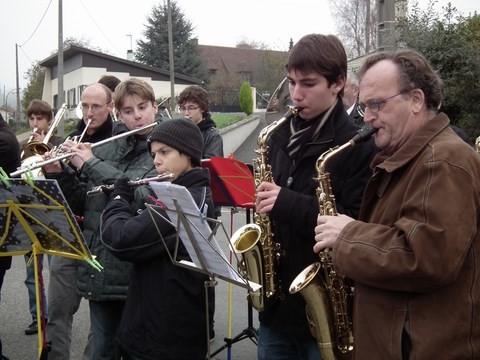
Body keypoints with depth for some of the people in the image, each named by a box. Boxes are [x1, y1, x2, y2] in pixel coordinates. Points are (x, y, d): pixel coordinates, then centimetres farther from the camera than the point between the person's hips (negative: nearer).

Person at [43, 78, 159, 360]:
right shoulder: (105, 148, 9)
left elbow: (145, 195, -22)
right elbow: (82, 204, 12)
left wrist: (91, 164, -17)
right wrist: (59, 174, -5)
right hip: (101, 270, 4)